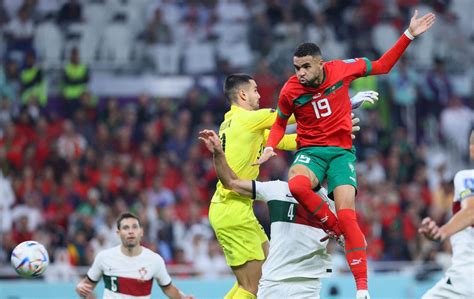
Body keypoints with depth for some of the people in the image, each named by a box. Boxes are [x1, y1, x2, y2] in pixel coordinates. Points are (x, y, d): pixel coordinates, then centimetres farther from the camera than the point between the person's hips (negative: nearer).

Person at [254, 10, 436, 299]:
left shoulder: (342, 69, -7)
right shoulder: (290, 91, -7)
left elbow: (382, 66, 9)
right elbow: (281, 123, 14)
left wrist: (409, 35, 3)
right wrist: (270, 147, -5)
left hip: (341, 152, 0)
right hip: (310, 152, 0)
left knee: (347, 215, -19)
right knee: (297, 185, -38)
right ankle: (334, 227, -14)